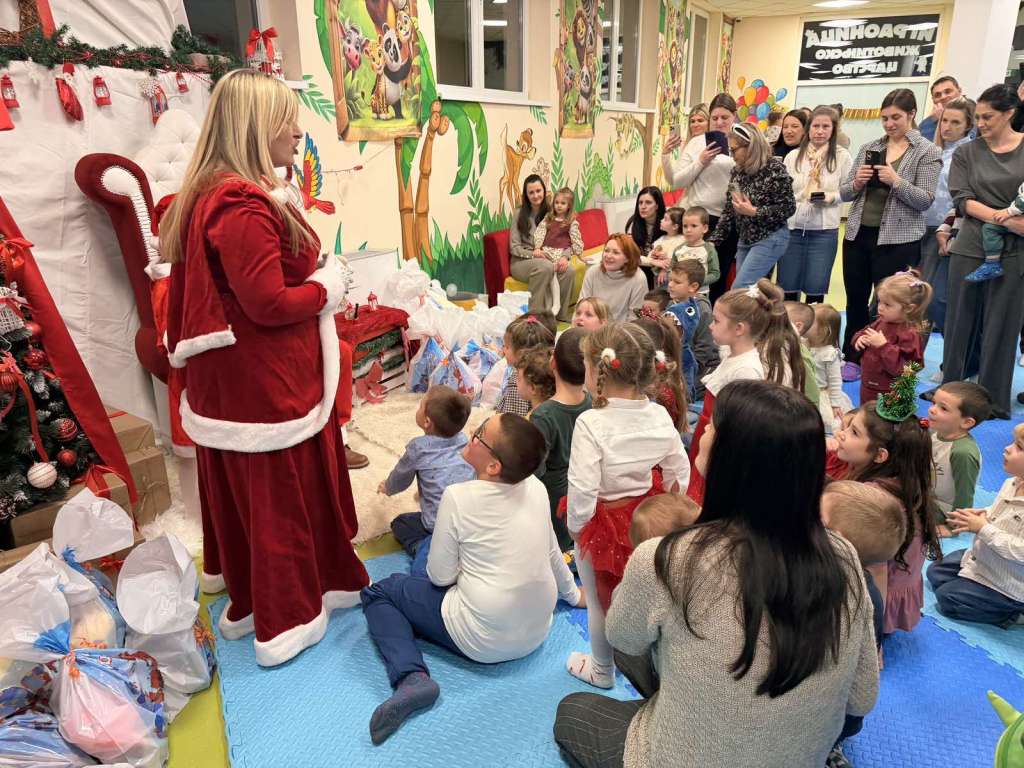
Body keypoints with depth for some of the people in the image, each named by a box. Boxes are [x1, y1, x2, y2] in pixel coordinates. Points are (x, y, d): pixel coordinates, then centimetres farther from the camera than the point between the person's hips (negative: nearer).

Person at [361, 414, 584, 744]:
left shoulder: (458, 497, -22)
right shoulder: (536, 487, -6)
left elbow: (440, 576, -13)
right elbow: (552, 551, 7)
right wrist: (573, 594, 25)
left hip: (481, 642, -8)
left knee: (377, 592, 6)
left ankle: (412, 676, -11)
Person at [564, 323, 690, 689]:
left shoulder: (591, 423, -28)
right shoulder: (660, 415, -10)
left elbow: (582, 490, -27)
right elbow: (679, 473, 0)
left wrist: (576, 528, -9)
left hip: (602, 525, -5)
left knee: (600, 603, 17)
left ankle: (601, 670, 39)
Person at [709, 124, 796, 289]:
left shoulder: (774, 168, -14)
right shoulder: (737, 170, 6)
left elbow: (788, 207, -14)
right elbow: (728, 209, 10)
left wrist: (753, 211, -21)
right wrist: (715, 240, 4)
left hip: (770, 239, -7)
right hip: (745, 239, 7)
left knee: (739, 289, -14)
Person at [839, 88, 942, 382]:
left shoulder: (927, 152, -1)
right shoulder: (869, 148, 10)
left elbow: (925, 200, -9)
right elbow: (844, 193, 10)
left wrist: (896, 181, -21)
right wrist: (856, 183, -11)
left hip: (897, 241, -4)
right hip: (858, 235, 4)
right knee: (855, 300, 10)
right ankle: (852, 359, 23)